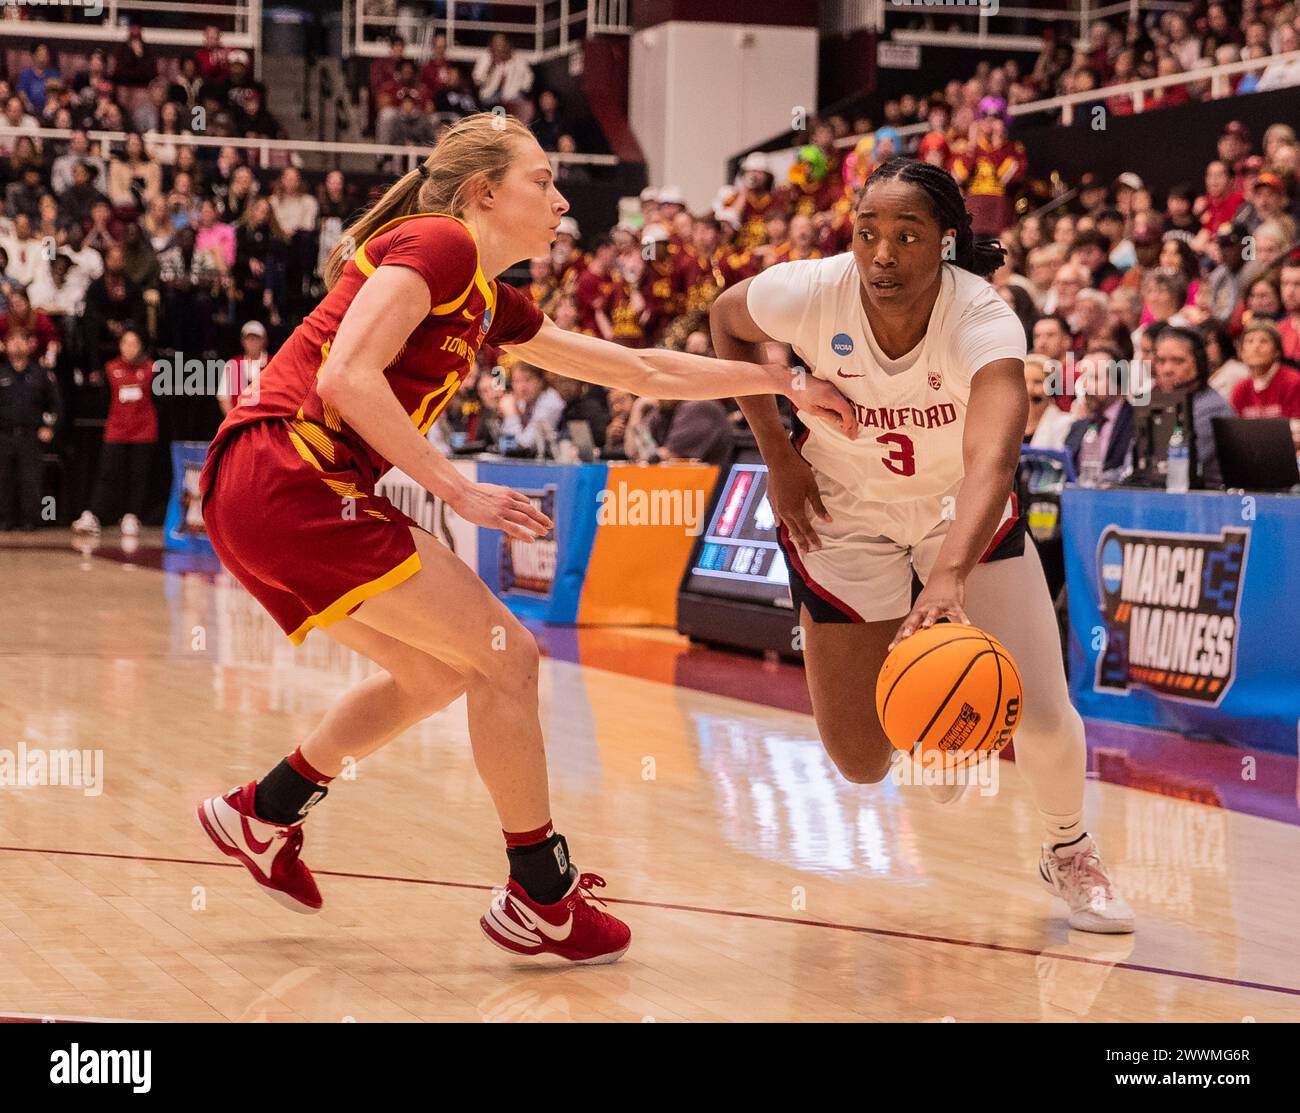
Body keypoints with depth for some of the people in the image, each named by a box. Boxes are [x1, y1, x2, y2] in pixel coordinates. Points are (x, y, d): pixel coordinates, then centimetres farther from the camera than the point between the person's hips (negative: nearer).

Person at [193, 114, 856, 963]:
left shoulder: (490, 303, 21)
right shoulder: (436, 244, -7)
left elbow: (643, 371, 27)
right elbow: (347, 378, -19)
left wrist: (787, 385, 29)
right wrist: (462, 492, -17)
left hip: (260, 496, 10)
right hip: (290, 475, -10)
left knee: (439, 672, 21)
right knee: (506, 657, -3)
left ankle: (264, 815, 27)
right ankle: (543, 900, 7)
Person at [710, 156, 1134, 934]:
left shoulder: (984, 322, -33)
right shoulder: (811, 292, -26)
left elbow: (992, 461, -50)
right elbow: (726, 321, -2)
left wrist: (950, 576, -67)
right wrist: (778, 455, -6)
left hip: (962, 511, -1)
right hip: (843, 510, 1)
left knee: (1042, 718, -10)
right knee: (861, 763, -2)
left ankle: (1071, 851, 24)